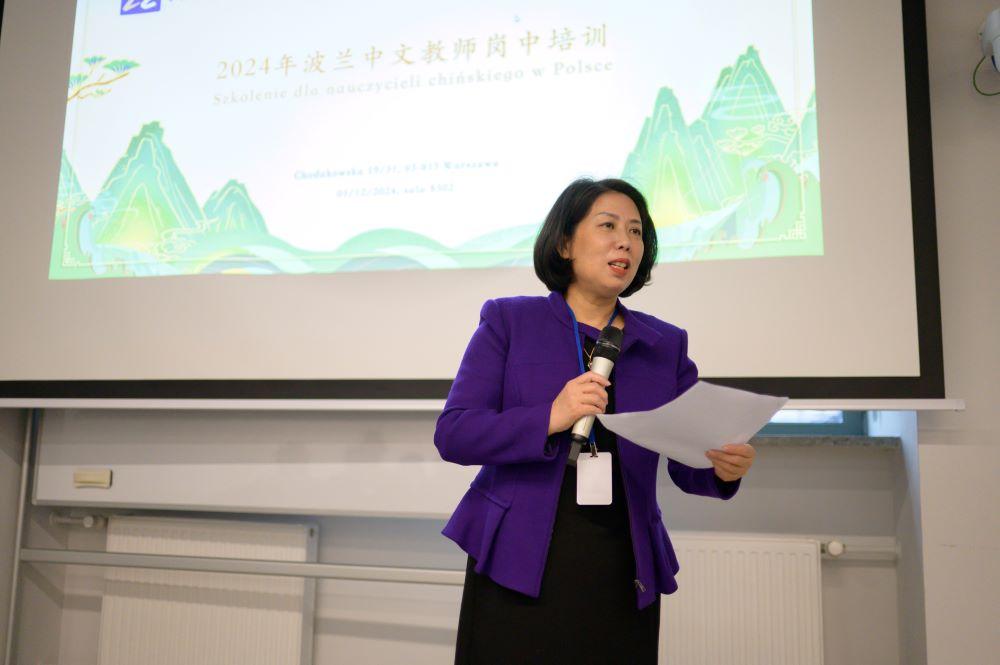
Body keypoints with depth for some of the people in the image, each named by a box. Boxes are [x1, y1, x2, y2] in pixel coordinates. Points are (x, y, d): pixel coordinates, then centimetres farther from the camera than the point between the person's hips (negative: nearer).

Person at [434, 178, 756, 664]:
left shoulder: (666, 344, 8)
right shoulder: (508, 321, 0)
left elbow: (686, 463, 5)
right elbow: (452, 434, -8)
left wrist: (723, 467, -18)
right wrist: (550, 418, -22)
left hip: (621, 575, 3)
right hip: (517, 566, -2)